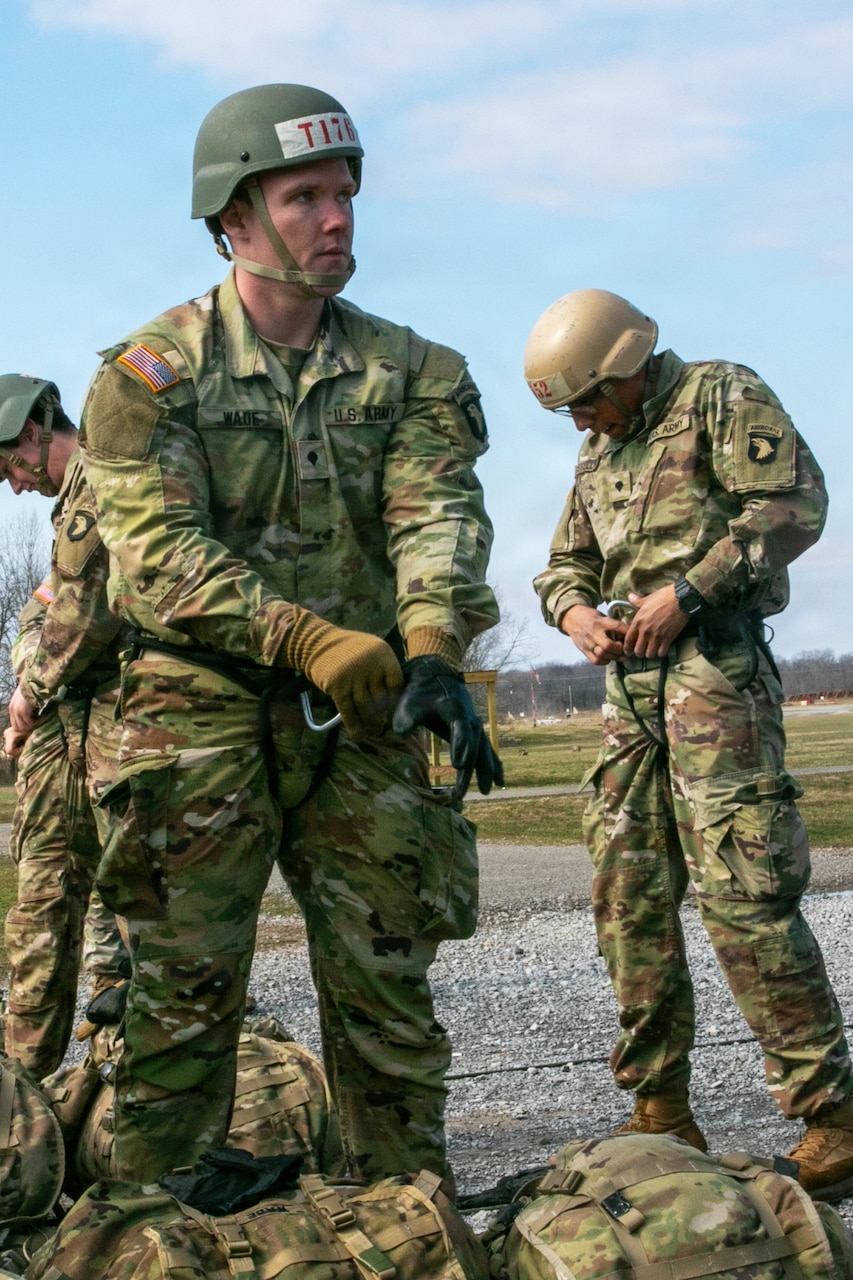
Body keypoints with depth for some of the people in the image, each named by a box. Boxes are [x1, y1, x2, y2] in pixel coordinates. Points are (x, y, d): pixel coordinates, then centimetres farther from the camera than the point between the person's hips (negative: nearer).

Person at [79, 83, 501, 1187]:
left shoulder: (410, 373, 8)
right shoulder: (149, 373, -1)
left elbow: (437, 515, -7)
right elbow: (159, 550, -12)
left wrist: (434, 653, -27)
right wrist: (311, 641, -24)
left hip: (364, 720, 3)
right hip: (203, 709, -2)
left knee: (387, 991, 6)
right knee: (183, 992, -1)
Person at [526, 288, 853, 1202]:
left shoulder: (722, 396, 1)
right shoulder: (599, 452, 24)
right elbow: (565, 561, 26)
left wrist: (686, 590, -16)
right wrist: (574, 612, 2)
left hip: (712, 659, -8)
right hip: (629, 680, 8)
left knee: (742, 886, -15)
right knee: (627, 893, 4)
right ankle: (659, 1106, 12)